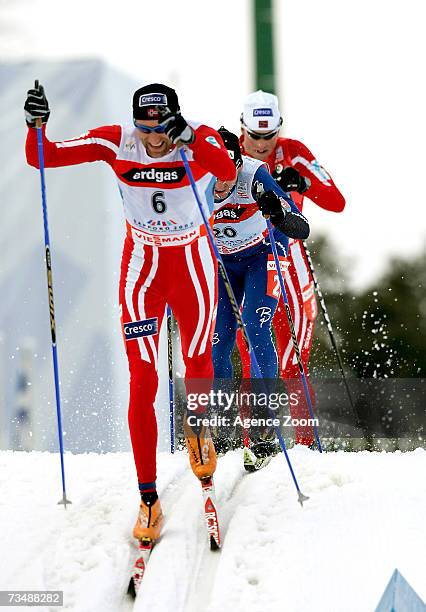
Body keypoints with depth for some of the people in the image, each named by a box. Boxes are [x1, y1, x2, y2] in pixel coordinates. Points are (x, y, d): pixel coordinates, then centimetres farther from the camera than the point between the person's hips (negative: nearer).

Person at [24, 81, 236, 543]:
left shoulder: (201, 139, -20)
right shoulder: (116, 143, -16)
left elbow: (227, 171, -42)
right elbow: (42, 158, -16)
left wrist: (189, 140, -57)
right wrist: (37, 125, -36)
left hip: (193, 263, 0)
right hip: (141, 267, 0)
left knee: (198, 362, 16)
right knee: (143, 381, -8)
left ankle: (198, 428, 51)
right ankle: (148, 497, -5)